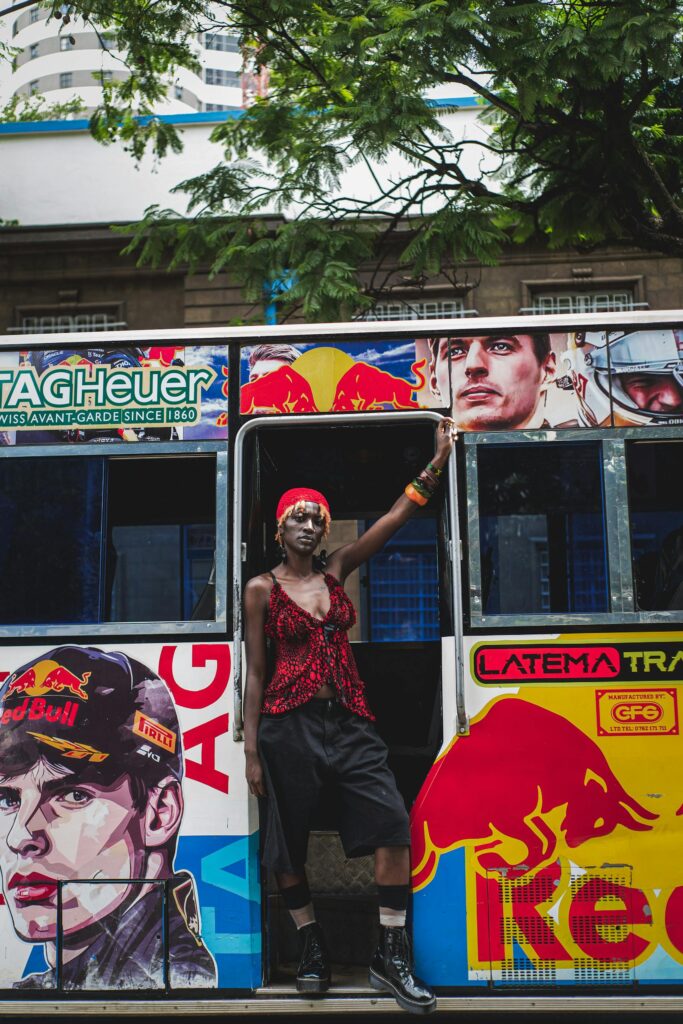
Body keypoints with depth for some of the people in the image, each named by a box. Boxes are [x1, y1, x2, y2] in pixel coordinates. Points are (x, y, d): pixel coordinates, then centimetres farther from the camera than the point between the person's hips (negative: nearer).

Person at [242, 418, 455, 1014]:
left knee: (392, 821, -11)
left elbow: (396, 517, 8)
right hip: (289, 721, -2)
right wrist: (251, 749, -2)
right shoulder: (262, 590, 3)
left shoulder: (336, 572, 11)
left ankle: (391, 956, -1)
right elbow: (256, 673, 2)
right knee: (286, 840, 5)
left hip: (348, 719, 3)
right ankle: (313, 948, 26)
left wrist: (438, 462, 3)